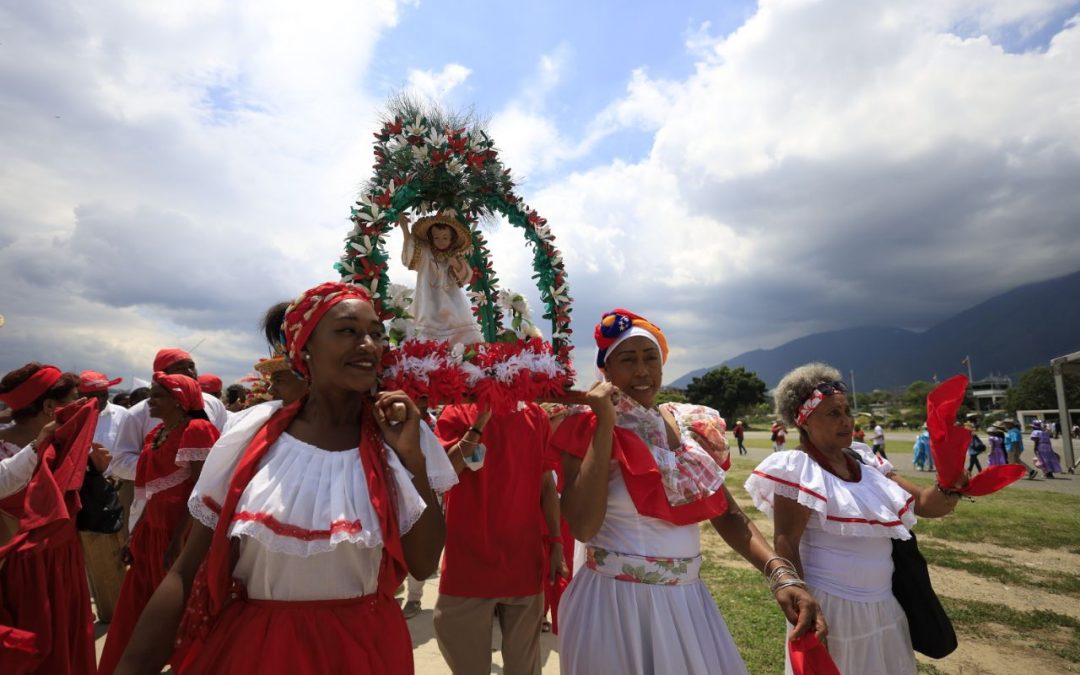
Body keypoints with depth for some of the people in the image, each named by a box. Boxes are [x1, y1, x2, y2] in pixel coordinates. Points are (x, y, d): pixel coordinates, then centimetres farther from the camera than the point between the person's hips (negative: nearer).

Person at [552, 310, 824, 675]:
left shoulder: (694, 426, 2)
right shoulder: (589, 429, -12)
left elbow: (727, 512, 7)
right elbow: (583, 526, -22)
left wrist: (781, 573, -8)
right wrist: (605, 424, -22)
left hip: (687, 600, 5)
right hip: (613, 600, -4)